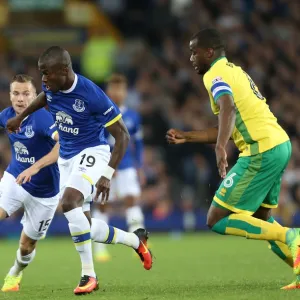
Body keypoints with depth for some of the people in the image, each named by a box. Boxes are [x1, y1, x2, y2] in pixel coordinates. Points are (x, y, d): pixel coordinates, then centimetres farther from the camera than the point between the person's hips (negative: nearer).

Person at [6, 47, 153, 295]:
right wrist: (20, 117, 28)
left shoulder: (92, 95, -25)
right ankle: (136, 240, 30)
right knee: (84, 228, 5)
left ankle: (88, 274, -22)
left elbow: (122, 135, -18)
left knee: (69, 202, -32)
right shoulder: (51, 87, -7)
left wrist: (107, 175, -23)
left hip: (91, 153, -7)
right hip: (66, 158, 7)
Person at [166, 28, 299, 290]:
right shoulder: (234, 71, 23)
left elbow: (228, 108, -29)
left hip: (261, 152, -10)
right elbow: (228, 129, 28)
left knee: (217, 220, -5)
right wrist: (186, 137, 29)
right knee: (260, 219, 22)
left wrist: (220, 148, -41)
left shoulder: (215, 74, -7)